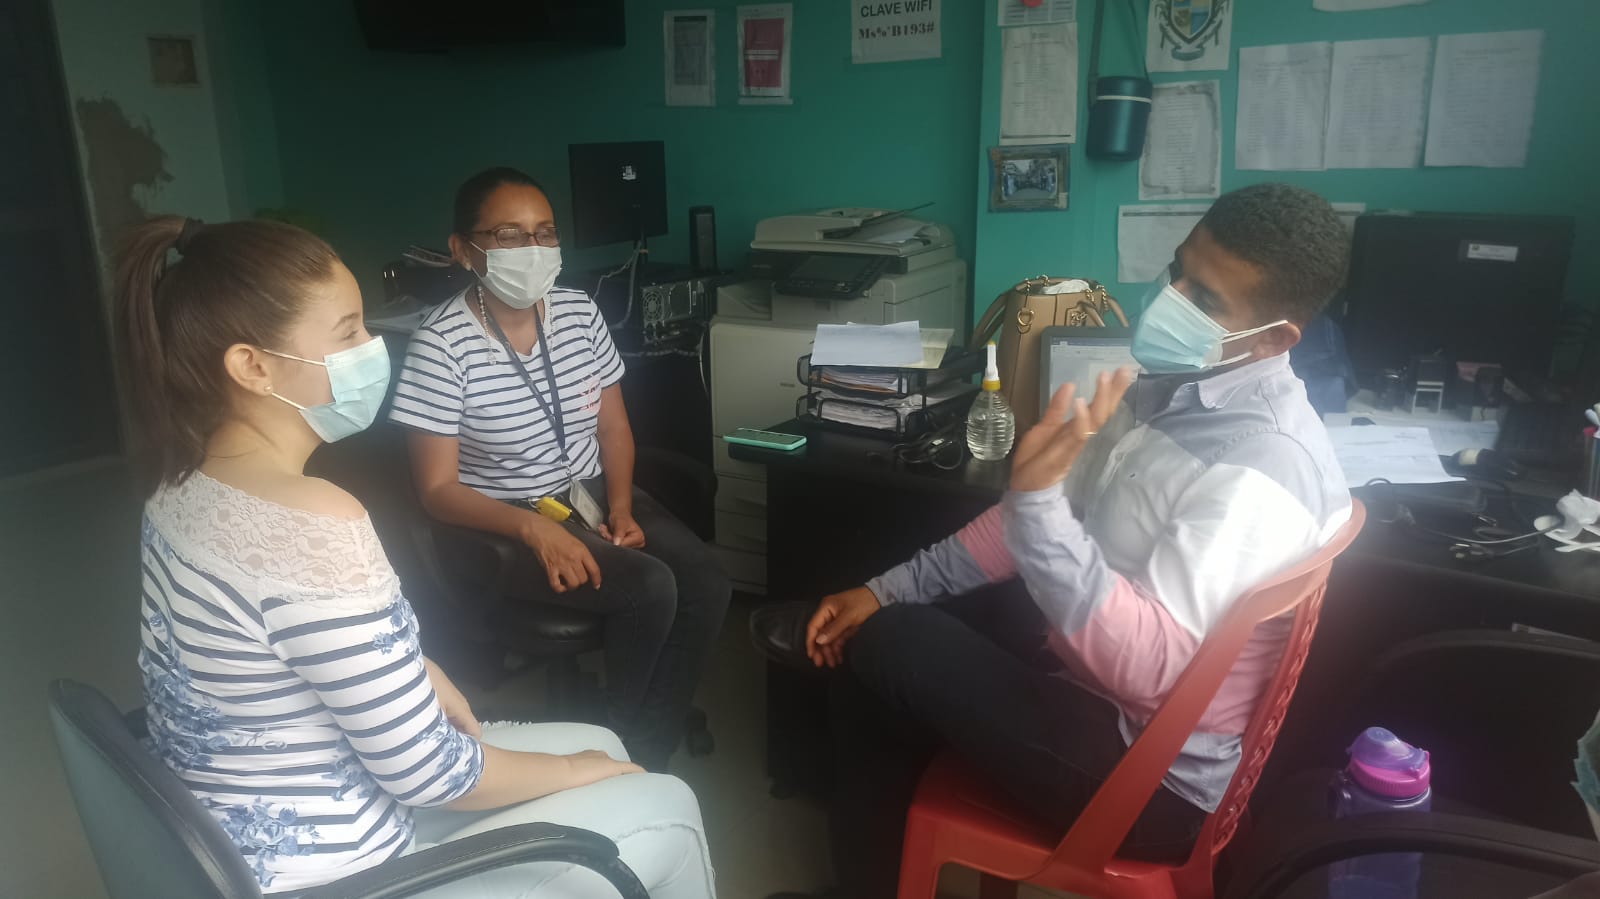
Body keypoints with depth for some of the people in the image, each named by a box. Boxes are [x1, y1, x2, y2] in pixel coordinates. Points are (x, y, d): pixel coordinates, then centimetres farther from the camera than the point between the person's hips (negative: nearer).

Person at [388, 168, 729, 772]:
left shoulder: (579, 313, -2)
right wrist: (534, 527, -29)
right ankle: (617, 740, 3)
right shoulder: (441, 346, -19)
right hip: (502, 522, -6)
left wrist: (620, 507, -9)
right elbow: (438, 489, -16)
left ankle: (651, 749, 4)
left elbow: (613, 426, 8)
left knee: (708, 586, -14)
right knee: (649, 589, -26)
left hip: (590, 493, 6)